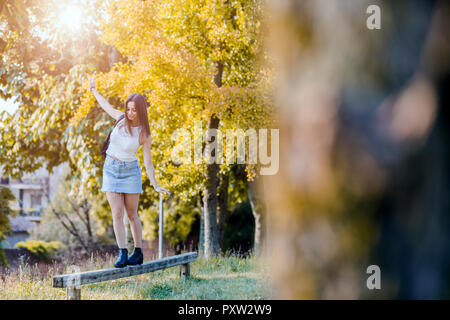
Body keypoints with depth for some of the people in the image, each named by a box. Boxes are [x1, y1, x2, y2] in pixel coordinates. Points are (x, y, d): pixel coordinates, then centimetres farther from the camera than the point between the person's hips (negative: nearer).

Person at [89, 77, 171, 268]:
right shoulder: (121, 118, -3)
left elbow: (148, 161, -10)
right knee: (117, 213, -6)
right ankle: (122, 254, -7)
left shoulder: (144, 135, -11)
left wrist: (155, 185, -20)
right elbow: (106, 106, 17)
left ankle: (138, 253, 16)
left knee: (132, 214, 4)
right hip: (111, 169, 2)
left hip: (130, 171, -2)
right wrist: (93, 90, 31)